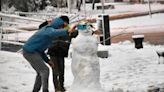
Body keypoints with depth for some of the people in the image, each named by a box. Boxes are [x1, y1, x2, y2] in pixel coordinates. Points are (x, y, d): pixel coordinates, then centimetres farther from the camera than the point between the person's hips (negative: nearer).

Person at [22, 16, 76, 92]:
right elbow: (55, 32, -43)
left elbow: (40, 49, 20)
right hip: (30, 51, -10)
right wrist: (67, 31, -59)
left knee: (41, 72, 16)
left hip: (32, 51, 10)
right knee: (44, 70, -10)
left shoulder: (47, 29, 16)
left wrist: (47, 60, 13)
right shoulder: (49, 29, -14)